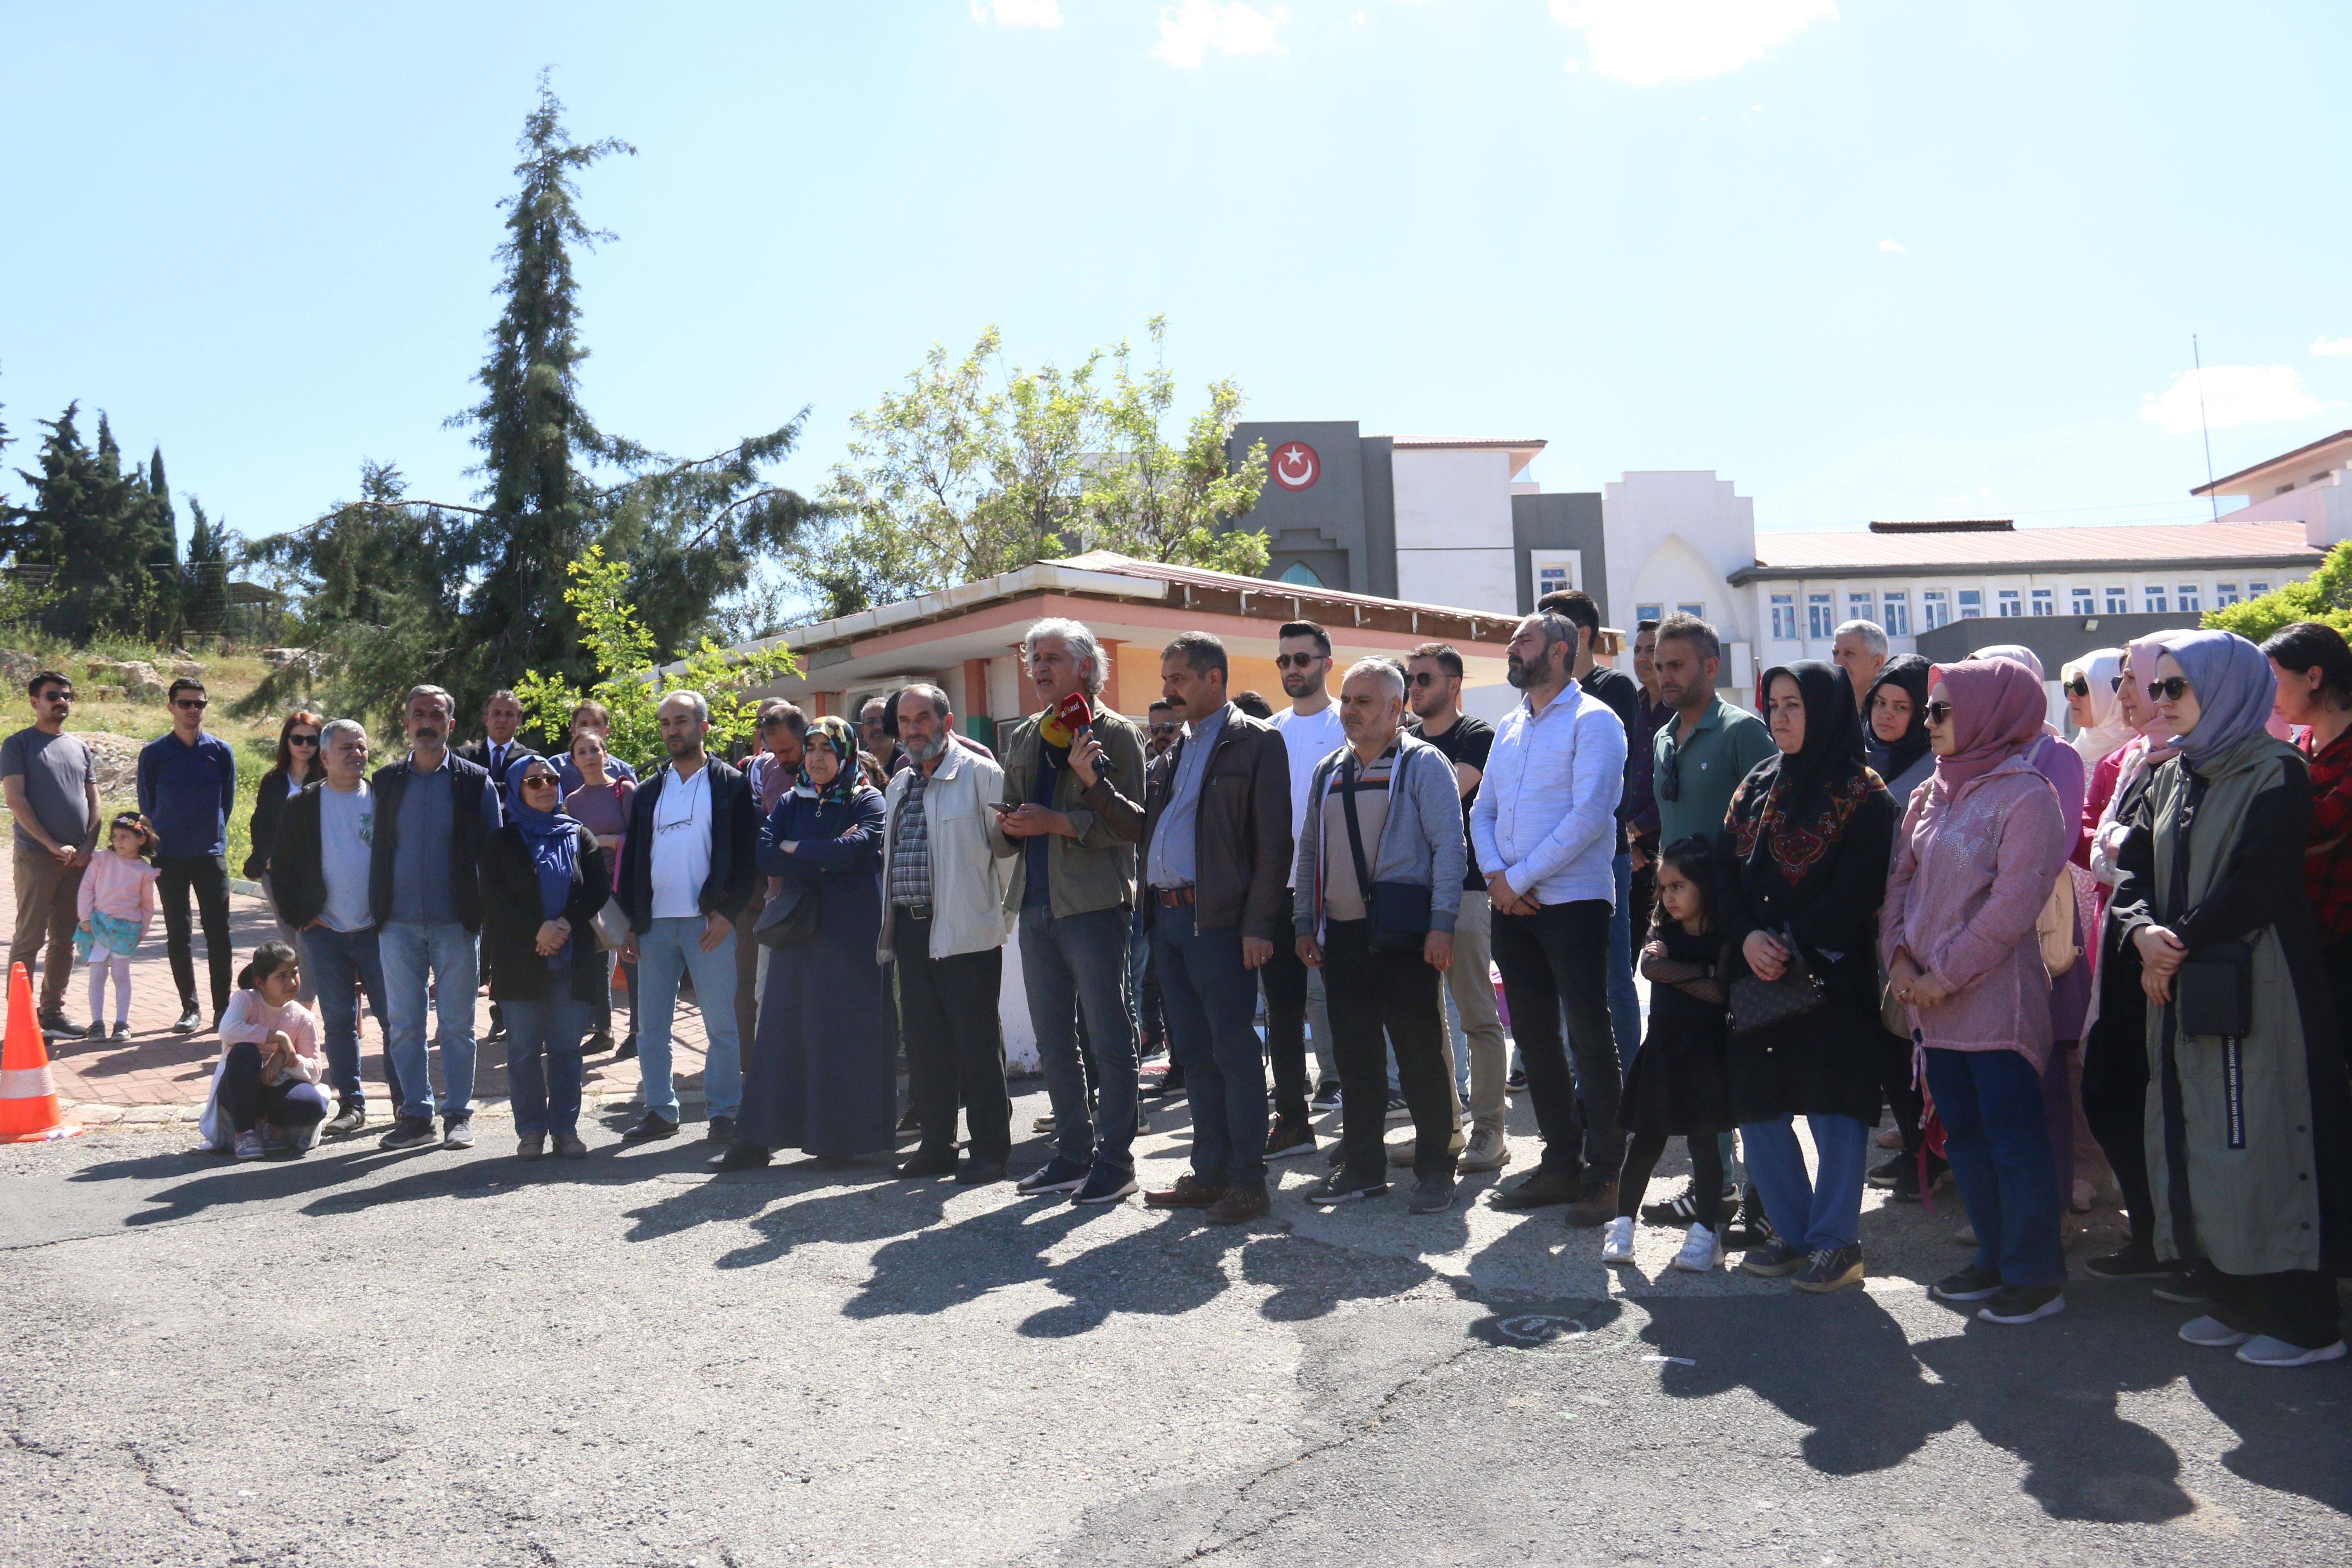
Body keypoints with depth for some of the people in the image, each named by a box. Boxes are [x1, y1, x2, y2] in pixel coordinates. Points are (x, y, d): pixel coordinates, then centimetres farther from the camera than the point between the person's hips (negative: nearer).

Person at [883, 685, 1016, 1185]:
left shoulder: (980, 773, -5)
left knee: (977, 1042, 0)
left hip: (966, 931, -7)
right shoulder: (899, 786, 18)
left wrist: (1003, 913, -8)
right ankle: (937, 1144, 21)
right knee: (924, 1042, 11)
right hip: (911, 929, 7)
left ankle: (990, 1148, 9)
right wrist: (889, 927, 20)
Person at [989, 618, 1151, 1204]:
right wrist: (1007, 825, -6)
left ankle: (1114, 1160, 8)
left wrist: (1057, 822, -21)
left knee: (1109, 1039, -1)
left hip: (1093, 908, -7)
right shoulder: (1023, 739, 17)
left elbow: (1129, 824, -14)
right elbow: (1002, 827, 17)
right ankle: (1073, 1154, 25)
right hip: (1035, 908, 7)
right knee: (1053, 1044, 13)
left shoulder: (1115, 734, -3)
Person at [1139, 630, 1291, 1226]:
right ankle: (1210, 1173, 21)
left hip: (1218, 920, -7)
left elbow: (1273, 839, -9)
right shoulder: (1173, 746, 18)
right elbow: (1147, 824, 17)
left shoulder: (1256, 741, -4)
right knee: (1193, 1053, 12)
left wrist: (1258, 924, -15)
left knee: (1234, 1052, -2)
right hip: (1167, 914, 7)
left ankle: (1247, 1181, 6)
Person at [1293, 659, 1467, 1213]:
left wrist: (1441, 924, -16)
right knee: (1354, 1053, 10)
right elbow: (1309, 851, 20)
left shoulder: (1423, 764, -2)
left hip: (1402, 932, -6)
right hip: (1343, 934, 6)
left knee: (1420, 1052, 0)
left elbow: (1449, 847, -8)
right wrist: (1305, 923, 13)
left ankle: (1435, 1170, 12)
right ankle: (1363, 1166, 20)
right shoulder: (1328, 772, 16)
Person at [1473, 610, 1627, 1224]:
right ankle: (1561, 1163, 23)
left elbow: (1588, 815, -16)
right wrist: (1495, 874, -4)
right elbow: (1483, 809, 14)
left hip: (1573, 902, -7)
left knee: (1590, 1036, -2)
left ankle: (1604, 1174, 7)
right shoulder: (1509, 726, 17)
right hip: (1513, 905, 7)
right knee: (1535, 1037, 11)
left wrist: (1520, 878, -15)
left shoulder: (1592, 721, -6)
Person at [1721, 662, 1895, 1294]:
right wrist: (1748, 936, -11)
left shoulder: (1863, 796, -5)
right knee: (1755, 1104, 8)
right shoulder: (1756, 787, 13)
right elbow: (1725, 869, 6)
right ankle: (1793, 1233, 22)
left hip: (1831, 975, -6)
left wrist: (1791, 946, -19)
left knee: (1833, 1105, -2)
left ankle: (1836, 1241, 11)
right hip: (1755, 972, 6)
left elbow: (1856, 891, -13)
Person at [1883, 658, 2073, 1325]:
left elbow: (2013, 904, -16)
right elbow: (1900, 882, 13)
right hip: (1931, 998, 8)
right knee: (1963, 1132, 15)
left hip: (1996, 997, -8)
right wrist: (1900, 956, -3)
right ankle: (1996, 1258, 28)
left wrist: (1944, 975, -15)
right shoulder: (1931, 798, 13)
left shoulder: (2025, 794, -11)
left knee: (2013, 1133, 0)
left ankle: (2036, 1274, 12)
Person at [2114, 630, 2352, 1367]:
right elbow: (2133, 865, 10)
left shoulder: (2277, 772, -7)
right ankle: (2237, 1303, 20)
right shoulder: (2171, 779, 15)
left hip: (2255, 991, -7)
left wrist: (2182, 943, -11)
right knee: (2197, 1140, 9)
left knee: (2261, 1138, -5)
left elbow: (2259, 880, -16)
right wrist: (2146, 931, -9)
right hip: (2181, 990, 7)